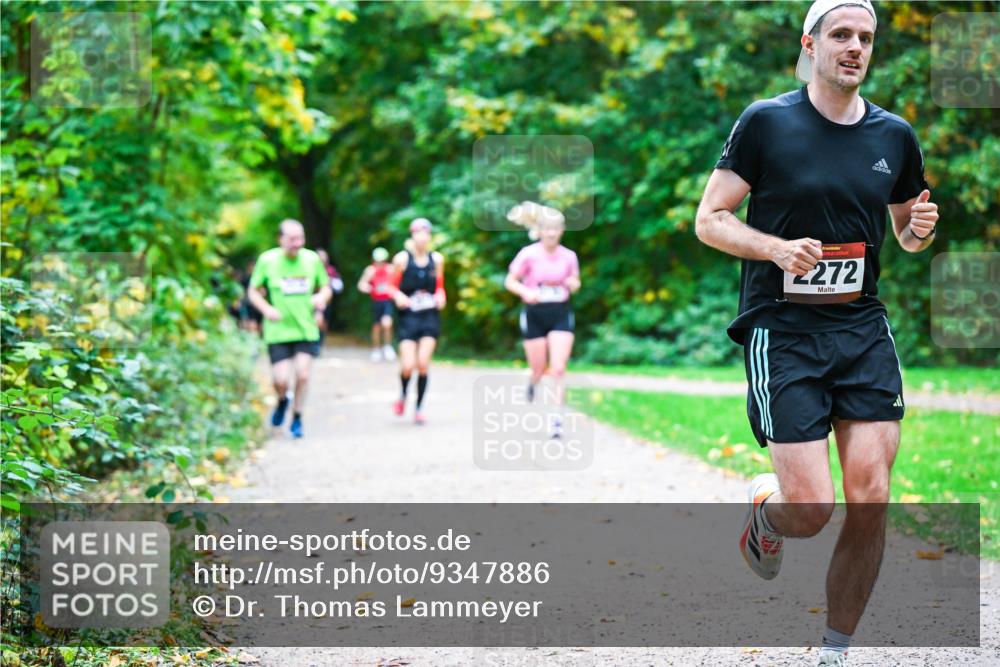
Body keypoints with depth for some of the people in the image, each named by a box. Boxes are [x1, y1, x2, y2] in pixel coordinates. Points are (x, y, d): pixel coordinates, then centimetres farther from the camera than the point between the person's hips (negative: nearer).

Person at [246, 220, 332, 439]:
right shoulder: (267, 260, -5)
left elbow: (325, 287, 13)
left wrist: (321, 296, -10)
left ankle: (297, 419, 14)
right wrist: (267, 309, -15)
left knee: (302, 374, -8)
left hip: (306, 330, 2)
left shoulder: (312, 259, 1)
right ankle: (282, 401, 30)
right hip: (278, 331, -1)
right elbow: (253, 291, 3)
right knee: (281, 380, -7)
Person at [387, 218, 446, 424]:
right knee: (408, 365, -10)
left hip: (431, 317, 2)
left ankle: (419, 408, 8)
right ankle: (403, 395, 23)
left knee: (423, 364, -6)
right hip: (408, 317, -2)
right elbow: (392, 286, 4)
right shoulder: (402, 259, -4)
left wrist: (441, 296, -3)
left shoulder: (436, 259, 5)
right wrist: (398, 296, -17)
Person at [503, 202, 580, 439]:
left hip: (561, 314, 1)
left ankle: (557, 419, -7)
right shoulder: (528, 254, -7)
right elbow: (510, 281, -2)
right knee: (539, 370, 7)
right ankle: (532, 384, 46)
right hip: (535, 315, -1)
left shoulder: (569, 256, 1)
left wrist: (573, 284, -9)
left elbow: (575, 282, 15)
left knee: (558, 369, -10)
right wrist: (526, 292, -21)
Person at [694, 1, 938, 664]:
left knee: (870, 500, -5)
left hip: (864, 330, 4)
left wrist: (921, 228, -2)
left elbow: (907, 231, 22)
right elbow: (709, 220, -2)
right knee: (811, 511, -10)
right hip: (782, 333, -4)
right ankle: (764, 510, 28)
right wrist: (777, 248, -19)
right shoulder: (766, 122, -3)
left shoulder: (895, 135, 9)